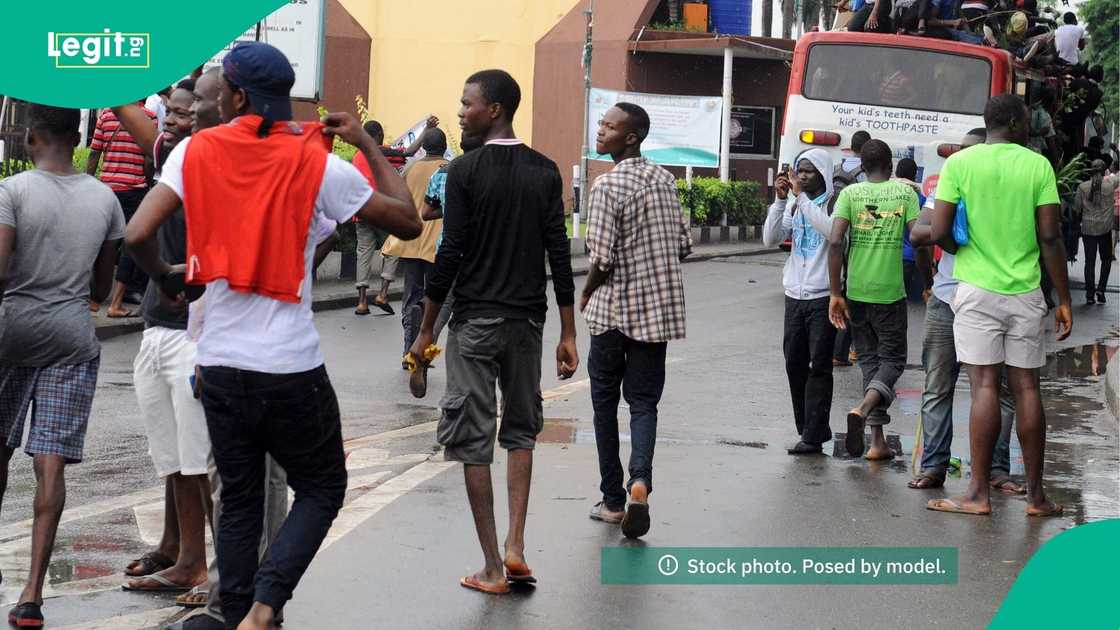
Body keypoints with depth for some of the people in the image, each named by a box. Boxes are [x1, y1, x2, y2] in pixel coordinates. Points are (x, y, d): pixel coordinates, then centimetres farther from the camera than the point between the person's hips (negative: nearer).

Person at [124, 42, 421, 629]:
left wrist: (165, 278, 11)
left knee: (239, 501, 15)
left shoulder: (198, 151, -2)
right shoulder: (317, 162, -7)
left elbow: (137, 235, -10)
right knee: (321, 489, 12)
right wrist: (368, 144, 8)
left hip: (220, 364, 3)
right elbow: (407, 221, -1)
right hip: (292, 367, -3)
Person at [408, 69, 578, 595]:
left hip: (474, 320, -4)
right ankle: (515, 546, 7)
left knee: (472, 438, 3)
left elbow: (451, 252, -10)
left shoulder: (465, 171, -9)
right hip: (527, 320, 4)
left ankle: (493, 567, 2)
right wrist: (568, 334, 6)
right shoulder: (545, 172, 4)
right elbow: (559, 254, 2)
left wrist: (426, 328, -3)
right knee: (521, 429, 19)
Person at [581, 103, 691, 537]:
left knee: (605, 402, 10)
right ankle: (640, 481, -18)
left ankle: (613, 500, 14)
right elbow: (683, 245, 10)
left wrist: (586, 295, 0)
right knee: (644, 402, 6)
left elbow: (602, 258, -17)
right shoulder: (664, 180, 6)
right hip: (659, 309, 5)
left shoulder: (608, 185, -15)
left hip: (614, 309, -5)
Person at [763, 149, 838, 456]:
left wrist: (801, 196, -21)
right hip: (795, 295, 6)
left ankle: (813, 436, -4)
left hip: (823, 296, -6)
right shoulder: (793, 205, 11)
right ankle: (808, 429, 16)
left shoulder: (834, 204, -6)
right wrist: (781, 200, -8)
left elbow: (831, 230, -26)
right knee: (794, 364, 7)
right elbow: (771, 239, 3)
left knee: (819, 367, -5)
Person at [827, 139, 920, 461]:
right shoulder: (905, 192, 0)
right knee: (892, 359, 9)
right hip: (890, 291, -2)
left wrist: (835, 293, -6)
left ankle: (878, 440, 11)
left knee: (869, 359, 14)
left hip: (856, 291, 2)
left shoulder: (850, 193, 2)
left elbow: (835, 242, -9)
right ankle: (863, 410, -20)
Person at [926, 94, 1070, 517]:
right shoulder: (1038, 166, -1)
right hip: (1025, 293, 1)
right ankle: (1036, 495, 10)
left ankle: (979, 492, -3)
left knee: (984, 386, -1)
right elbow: (1050, 237, -4)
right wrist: (1064, 299, 2)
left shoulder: (959, 163, -3)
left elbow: (938, 232, -8)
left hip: (977, 290, -1)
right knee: (1026, 387, 6)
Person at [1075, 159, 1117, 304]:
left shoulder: (1082, 187, -5)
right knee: (1106, 259, 16)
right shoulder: (1110, 184, -7)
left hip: (1087, 228, 1)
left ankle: (1090, 295, 6)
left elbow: (1077, 207, 1)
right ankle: (1101, 289, 4)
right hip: (1105, 228, -1)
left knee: (1090, 261, 6)